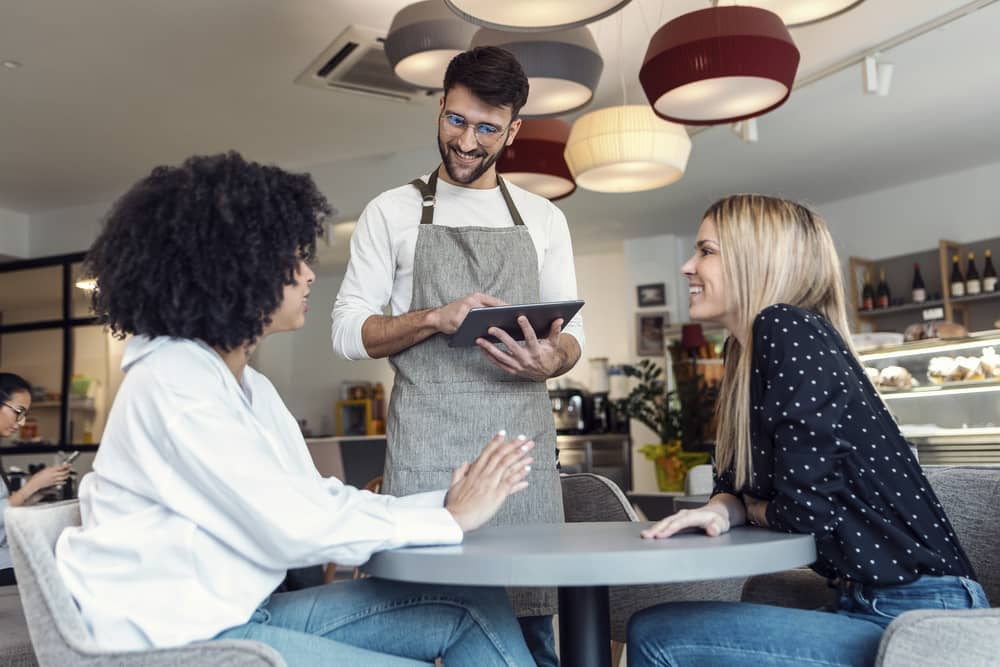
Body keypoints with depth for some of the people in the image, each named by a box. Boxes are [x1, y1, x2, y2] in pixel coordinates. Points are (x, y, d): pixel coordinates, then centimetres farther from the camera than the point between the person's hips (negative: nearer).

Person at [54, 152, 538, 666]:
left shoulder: (252, 388, 12)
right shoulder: (172, 381, -17)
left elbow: (322, 503, 6)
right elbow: (294, 526, -23)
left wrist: (446, 501, -5)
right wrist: (449, 518, -14)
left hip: (242, 614, 8)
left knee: (476, 607, -2)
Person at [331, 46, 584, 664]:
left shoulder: (543, 218, 14)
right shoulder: (392, 212, 8)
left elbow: (572, 334, 13)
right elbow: (349, 331, 4)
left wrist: (552, 360, -10)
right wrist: (435, 318, -13)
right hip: (426, 440, -2)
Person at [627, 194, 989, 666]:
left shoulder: (787, 331, -18)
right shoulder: (749, 350, 10)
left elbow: (807, 509, -22)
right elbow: (735, 483, 15)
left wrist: (747, 509, -2)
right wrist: (721, 510, -6)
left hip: (917, 615, -9)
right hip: (871, 604, 9)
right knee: (657, 629, 9)